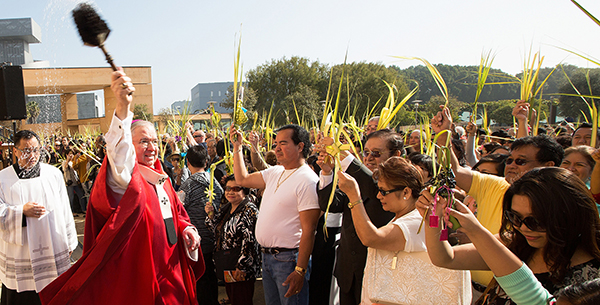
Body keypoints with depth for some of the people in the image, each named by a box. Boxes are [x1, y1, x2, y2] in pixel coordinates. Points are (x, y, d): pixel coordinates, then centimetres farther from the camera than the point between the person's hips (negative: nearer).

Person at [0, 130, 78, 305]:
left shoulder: (54, 174, 3)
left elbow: (65, 210, 7)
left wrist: (69, 242, 10)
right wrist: (21, 211, -21)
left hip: (53, 254, 1)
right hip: (19, 258, -1)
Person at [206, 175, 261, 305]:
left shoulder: (249, 210, -15)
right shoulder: (226, 208, 11)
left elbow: (249, 240, -20)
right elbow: (218, 230, 20)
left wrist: (242, 267, -22)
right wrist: (211, 215, 2)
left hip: (242, 270, -8)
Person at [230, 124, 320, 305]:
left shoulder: (308, 180, -17)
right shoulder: (275, 172, 9)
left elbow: (308, 230, -20)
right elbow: (242, 179, 19)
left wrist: (300, 271, -22)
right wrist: (237, 147, 12)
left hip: (289, 259, -8)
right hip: (267, 256, 8)